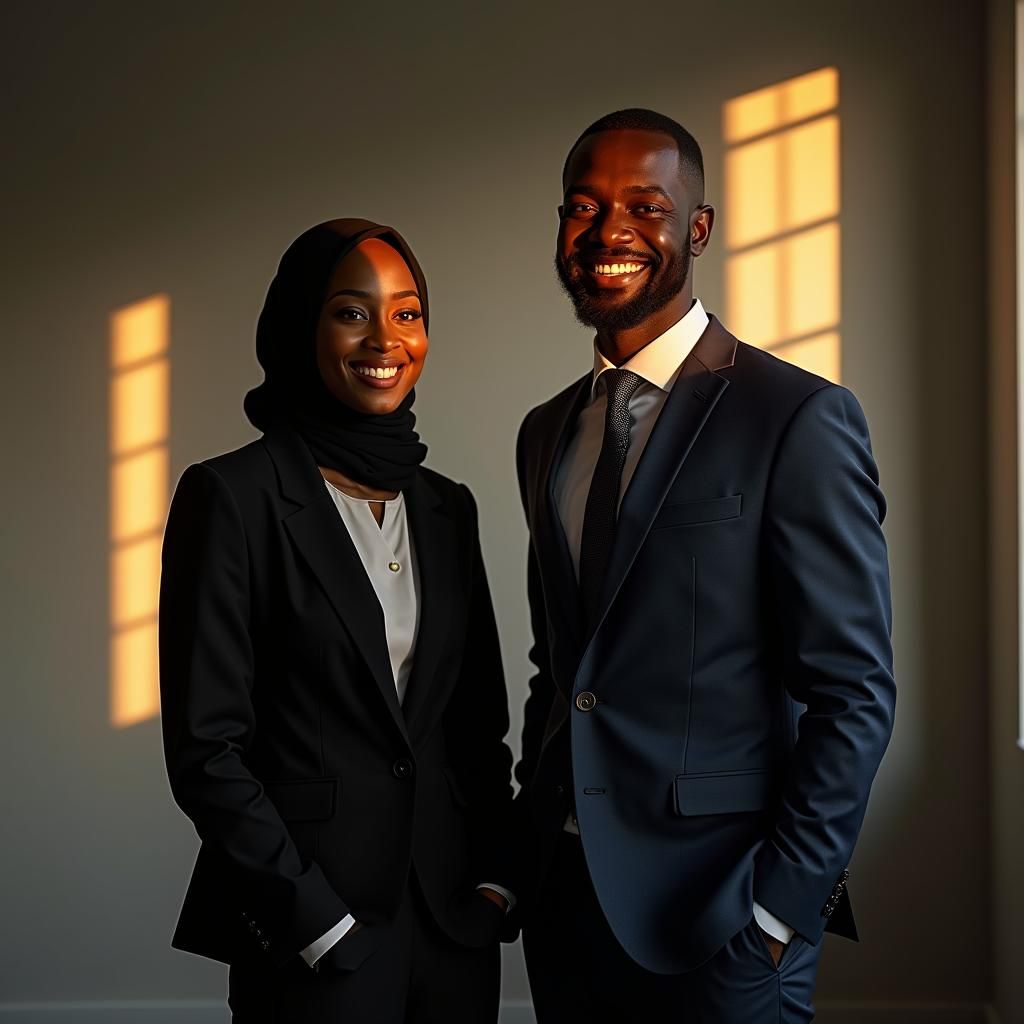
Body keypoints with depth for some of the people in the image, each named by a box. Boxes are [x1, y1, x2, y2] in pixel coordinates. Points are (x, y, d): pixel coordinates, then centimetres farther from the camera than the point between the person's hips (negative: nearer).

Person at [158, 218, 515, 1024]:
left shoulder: (446, 505, 10)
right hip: (309, 940, -5)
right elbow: (204, 746, -11)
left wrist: (492, 882, 2)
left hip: (454, 920, 5)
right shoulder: (233, 495, -8)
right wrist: (321, 925, -13)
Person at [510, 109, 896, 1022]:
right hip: (561, 901, 6)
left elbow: (854, 695, -12)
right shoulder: (547, 433, 10)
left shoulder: (799, 417, -10)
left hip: (713, 914, -6)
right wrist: (527, 837, 9)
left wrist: (780, 911, -15)